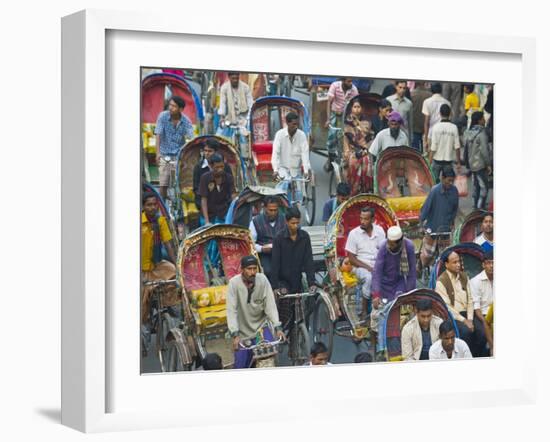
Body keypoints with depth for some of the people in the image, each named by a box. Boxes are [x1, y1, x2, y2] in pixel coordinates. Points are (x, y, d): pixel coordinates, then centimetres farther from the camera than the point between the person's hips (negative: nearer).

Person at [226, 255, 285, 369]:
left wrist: (277, 327, -22)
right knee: (241, 367, 0)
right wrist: (235, 335, -27)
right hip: (243, 332, -1)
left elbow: (270, 305, -12)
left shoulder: (262, 279, -11)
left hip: (261, 325, 1)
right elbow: (231, 311, -19)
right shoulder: (234, 283, -16)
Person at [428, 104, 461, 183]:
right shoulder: (454, 127, -8)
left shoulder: (436, 127, -11)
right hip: (449, 160, 1)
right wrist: (458, 162, 3)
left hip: (437, 160, -1)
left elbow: (433, 147, -11)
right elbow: (457, 147, -7)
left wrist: (429, 161, -3)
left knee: (434, 182, 14)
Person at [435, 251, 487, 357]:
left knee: (482, 331, -21)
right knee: (466, 331, -32)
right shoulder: (441, 281, -7)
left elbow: (470, 300, 10)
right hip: (452, 316, -5)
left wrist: (470, 319, -5)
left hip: (466, 314, 5)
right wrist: (463, 320, -16)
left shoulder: (464, 277, 12)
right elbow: (446, 306, -12)